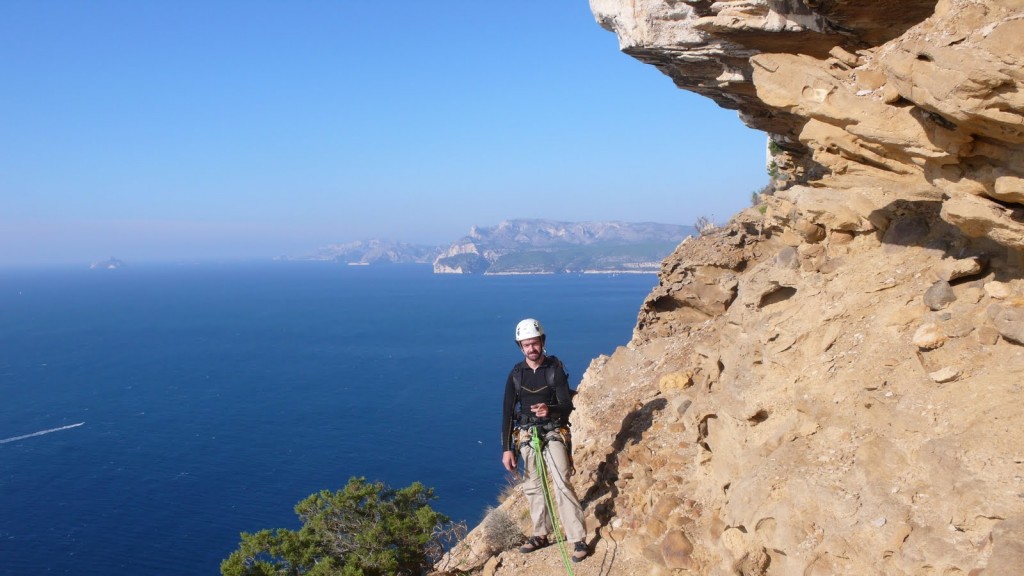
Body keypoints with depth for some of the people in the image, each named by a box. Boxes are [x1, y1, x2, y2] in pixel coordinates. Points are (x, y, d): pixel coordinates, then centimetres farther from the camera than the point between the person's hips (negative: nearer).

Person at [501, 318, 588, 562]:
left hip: (553, 434, -3)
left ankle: (579, 539, -10)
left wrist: (549, 410, -33)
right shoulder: (516, 374, 1)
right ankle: (541, 535, 24)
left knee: (562, 484, -14)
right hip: (527, 435, 4)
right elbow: (507, 413, 2)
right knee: (533, 486, 9)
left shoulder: (556, 369, -6)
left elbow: (567, 406, -10)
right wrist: (506, 449, -2)